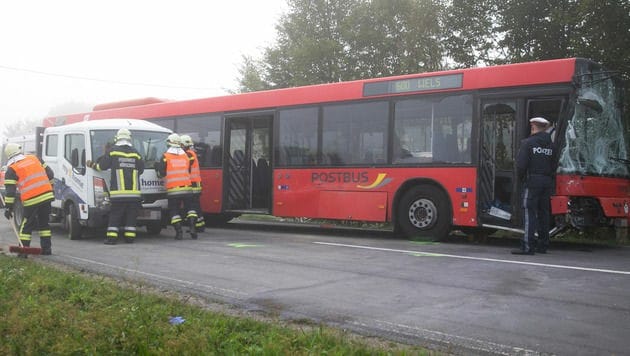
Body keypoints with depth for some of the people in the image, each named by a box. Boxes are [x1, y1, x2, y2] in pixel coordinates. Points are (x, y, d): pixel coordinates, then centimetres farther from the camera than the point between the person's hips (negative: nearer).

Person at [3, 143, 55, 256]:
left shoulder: (11, 170, 1)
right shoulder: (34, 158, 13)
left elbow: (10, 190, -5)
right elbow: (50, 173, 14)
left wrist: (8, 208, -2)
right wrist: (50, 189, 24)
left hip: (31, 200, -4)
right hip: (47, 196, 4)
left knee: (26, 226, 7)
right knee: (44, 223, 17)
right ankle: (46, 248, 17)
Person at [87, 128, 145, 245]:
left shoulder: (112, 151, 0)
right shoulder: (136, 153, 7)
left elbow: (102, 166, 4)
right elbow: (141, 169, 12)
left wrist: (93, 165, 23)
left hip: (118, 192, -2)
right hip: (134, 191, 2)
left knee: (115, 215, 3)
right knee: (131, 216, 7)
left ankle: (112, 237, -1)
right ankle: (130, 236, 6)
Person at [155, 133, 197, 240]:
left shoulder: (165, 157, -5)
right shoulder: (186, 156, 8)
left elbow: (162, 173, -5)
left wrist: (157, 167, 13)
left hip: (173, 190, -3)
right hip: (187, 188, 3)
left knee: (174, 210, 5)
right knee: (189, 208, 13)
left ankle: (179, 232, -2)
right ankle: (192, 228, 0)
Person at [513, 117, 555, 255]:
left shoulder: (528, 143, -6)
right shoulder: (551, 145, 11)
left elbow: (521, 164, -11)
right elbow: (554, 165, 4)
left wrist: (522, 178, 4)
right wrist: (549, 178, 11)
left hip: (532, 181, -6)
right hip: (547, 182, 6)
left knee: (530, 213, -6)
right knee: (543, 213, 12)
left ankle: (528, 246, -9)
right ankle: (543, 245, 17)